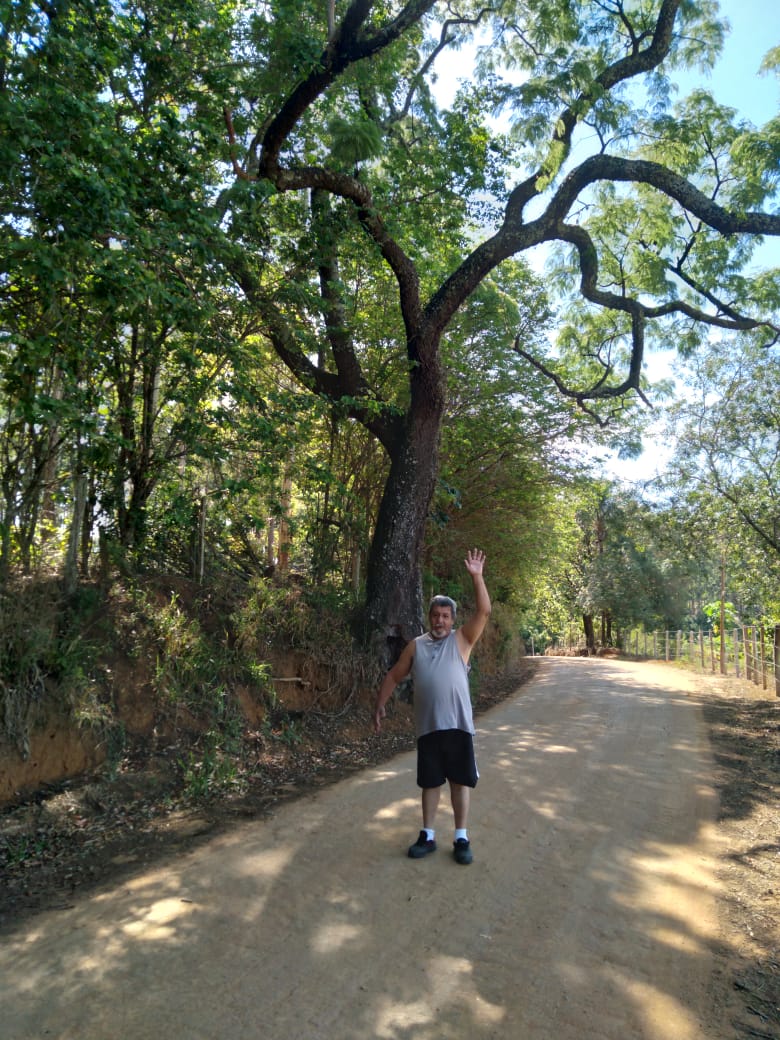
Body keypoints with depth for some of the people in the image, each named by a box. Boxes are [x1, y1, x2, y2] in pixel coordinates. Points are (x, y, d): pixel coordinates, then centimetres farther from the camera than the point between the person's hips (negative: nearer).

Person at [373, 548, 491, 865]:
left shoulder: (462, 640, 0)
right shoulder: (416, 646, 7)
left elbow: (484, 612, -13)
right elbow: (394, 676, 13)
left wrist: (476, 577, -20)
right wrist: (380, 706, 8)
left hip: (458, 725, -2)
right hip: (428, 726, 2)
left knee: (461, 781, 7)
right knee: (430, 782, 13)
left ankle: (461, 839, 20)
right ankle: (427, 836, 26)